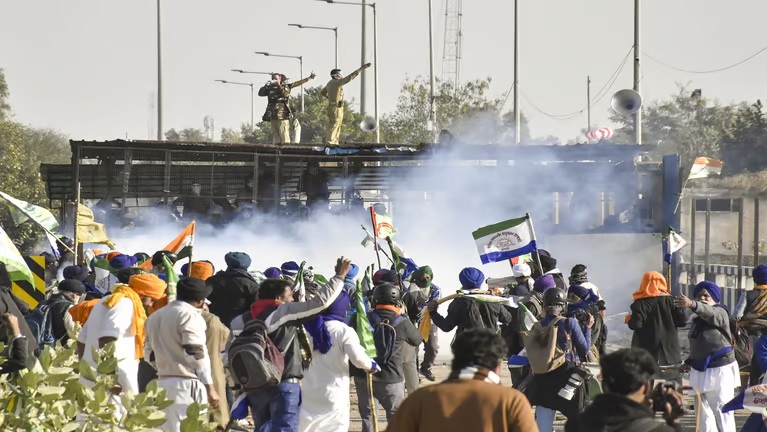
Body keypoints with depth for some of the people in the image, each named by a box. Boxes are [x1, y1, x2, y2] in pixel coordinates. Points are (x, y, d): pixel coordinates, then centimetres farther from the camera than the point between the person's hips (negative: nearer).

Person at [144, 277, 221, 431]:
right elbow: (196, 354, -15)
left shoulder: (155, 316, 16)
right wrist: (210, 388, -15)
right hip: (187, 384, -8)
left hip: (163, 382, 8)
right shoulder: (190, 315, -8)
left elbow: (149, 353, 20)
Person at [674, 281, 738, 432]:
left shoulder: (720, 313, -11)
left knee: (721, 409, -12)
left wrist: (692, 305, -55)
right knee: (702, 410, 13)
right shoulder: (697, 319, 12)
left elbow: (709, 312, -36)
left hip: (720, 369, -8)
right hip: (700, 370, 8)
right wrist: (690, 361, 7)